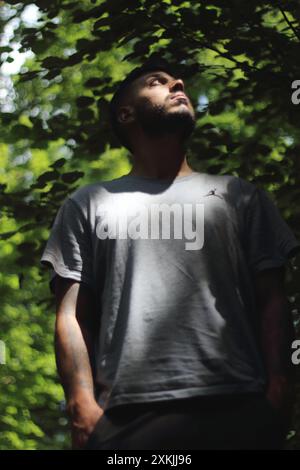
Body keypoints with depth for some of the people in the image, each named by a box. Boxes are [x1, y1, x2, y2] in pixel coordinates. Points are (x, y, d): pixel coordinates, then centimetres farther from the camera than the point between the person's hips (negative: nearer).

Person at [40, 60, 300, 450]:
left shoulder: (240, 195, 21)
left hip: (238, 408, 1)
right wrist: (83, 404, -5)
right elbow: (73, 314, 10)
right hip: (127, 413, -1)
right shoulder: (89, 204, 19)